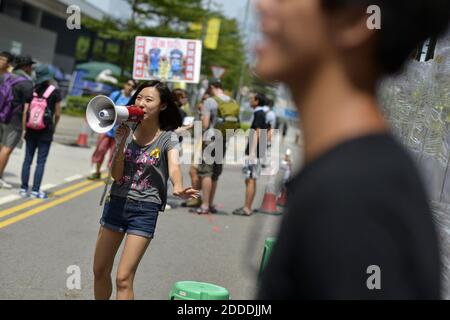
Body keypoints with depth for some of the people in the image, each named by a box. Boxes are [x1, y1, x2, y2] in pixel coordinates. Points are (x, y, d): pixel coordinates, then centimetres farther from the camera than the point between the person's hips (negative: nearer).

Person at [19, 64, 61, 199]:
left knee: (27, 159, 10)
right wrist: (53, 127, 14)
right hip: (46, 132, -3)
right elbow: (57, 114, -3)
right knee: (41, 161, 2)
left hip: (31, 131, 3)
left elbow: (25, 111, -1)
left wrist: (24, 128, 7)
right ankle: (35, 190, 2)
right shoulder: (55, 92, -7)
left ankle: (24, 188, 11)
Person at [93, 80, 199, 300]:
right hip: (116, 202, 4)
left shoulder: (168, 138, -7)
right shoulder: (127, 131, 1)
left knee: (123, 279, -9)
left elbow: (173, 167, -26)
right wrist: (121, 142, -17)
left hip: (145, 209, -4)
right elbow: (116, 175, -3)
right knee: (100, 272, 14)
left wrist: (178, 189, -48)